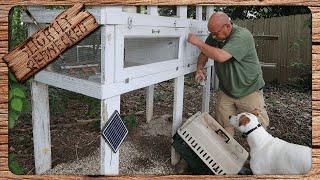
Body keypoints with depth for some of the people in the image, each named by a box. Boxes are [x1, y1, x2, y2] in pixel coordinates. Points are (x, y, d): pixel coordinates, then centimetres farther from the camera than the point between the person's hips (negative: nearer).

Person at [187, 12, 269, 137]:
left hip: (249, 91, -5)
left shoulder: (243, 36, -24)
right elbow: (204, 53, 13)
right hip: (225, 91, 5)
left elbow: (221, 56, -37)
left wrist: (198, 42, -28)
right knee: (223, 128, 6)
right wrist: (199, 68, -8)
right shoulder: (214, 36, -2)